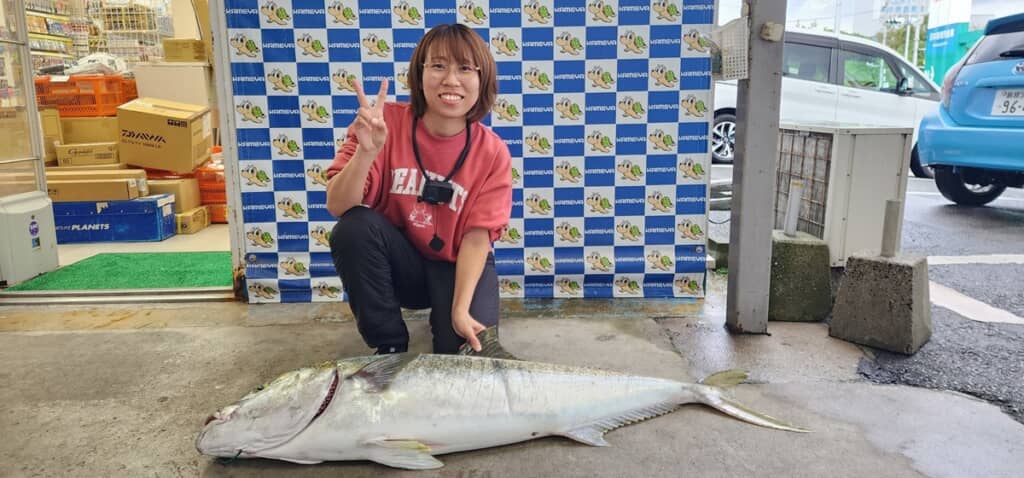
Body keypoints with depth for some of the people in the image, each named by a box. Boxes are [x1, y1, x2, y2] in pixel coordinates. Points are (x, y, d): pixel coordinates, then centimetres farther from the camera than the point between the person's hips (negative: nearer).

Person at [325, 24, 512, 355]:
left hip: (457, 266, 0)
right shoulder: (388, 122, -15)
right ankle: (390, 346, -9)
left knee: (466, 345, -23)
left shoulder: (492, 152, -13)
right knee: (354, 225, -28)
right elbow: (337, 207, -21)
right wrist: (366, 151, -38)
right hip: (398, 262, 1)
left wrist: (461, 309, -24)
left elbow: (476, 238, -13)